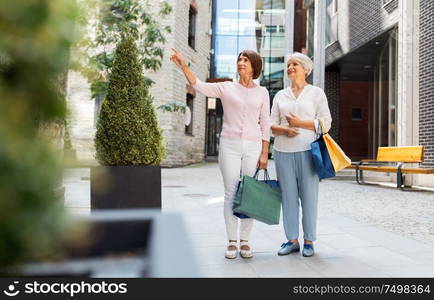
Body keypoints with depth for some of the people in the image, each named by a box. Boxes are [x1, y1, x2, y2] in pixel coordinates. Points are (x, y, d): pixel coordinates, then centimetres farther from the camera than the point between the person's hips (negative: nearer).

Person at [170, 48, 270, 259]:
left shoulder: (262, 92, 9)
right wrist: (183, 66, -23)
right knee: (231, 194, 0)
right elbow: (199, 86, -9)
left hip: (252, 147, 1)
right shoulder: (226, 88, 6)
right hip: (229, 146, -1)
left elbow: (265, 125, 7)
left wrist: (264, 154, 0)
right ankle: (232, 242, 11)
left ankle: (245, 241, 13)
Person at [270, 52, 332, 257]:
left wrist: (299, 123, -10)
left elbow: (326, 123, 1)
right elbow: (272, 124, 12)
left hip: (307, 150, -3)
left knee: (309, 196, -1)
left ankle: (309, 241, 10)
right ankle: (292, 240, 13)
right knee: (288, 196, 3)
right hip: (283, 151, 3)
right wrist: (284, 130, -9)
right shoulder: (280, 95, 18)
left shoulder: (316, 93, 9)